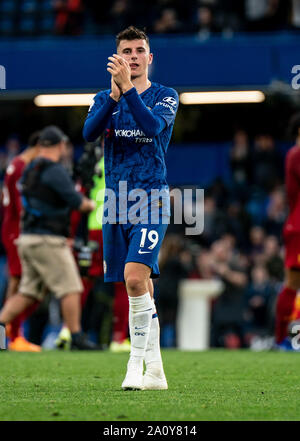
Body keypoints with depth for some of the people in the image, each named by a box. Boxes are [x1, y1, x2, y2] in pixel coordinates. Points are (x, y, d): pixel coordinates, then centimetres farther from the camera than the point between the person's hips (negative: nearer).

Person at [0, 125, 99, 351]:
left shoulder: (30, 169, 14)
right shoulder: (55, 170, -13)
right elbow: (76, 201, -15)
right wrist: (90, 205, 6)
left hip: (27, 239, 9)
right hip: (47, 239, -9)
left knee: (27, 292, 10)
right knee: (70, 288, -2)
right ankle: (77, 338, -1)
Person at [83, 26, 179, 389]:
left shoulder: (165, 96, 1)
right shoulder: (105, 98, 10)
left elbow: (153, 126, -20)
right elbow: (89, 132, -10)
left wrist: (128, 88, -28)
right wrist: (115, 93, -22)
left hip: (152, 199, -4)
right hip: (116, 202, 4)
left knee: (135, 276, -20)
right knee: (141, 288, 7)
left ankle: (136, 364, -14)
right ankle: (155, 370, 15)